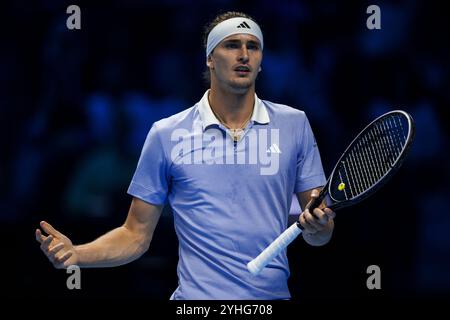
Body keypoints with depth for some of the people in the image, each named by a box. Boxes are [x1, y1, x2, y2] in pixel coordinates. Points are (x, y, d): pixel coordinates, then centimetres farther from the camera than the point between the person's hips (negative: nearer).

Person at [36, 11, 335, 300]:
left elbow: (320, 235, 5)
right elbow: (136, 235, 3)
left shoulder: (294, 124, 2)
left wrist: (318, 226, -17)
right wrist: (75, 254, -12)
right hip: (196, 295, -1)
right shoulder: (166, 134, 0)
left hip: (272, 294, 2)